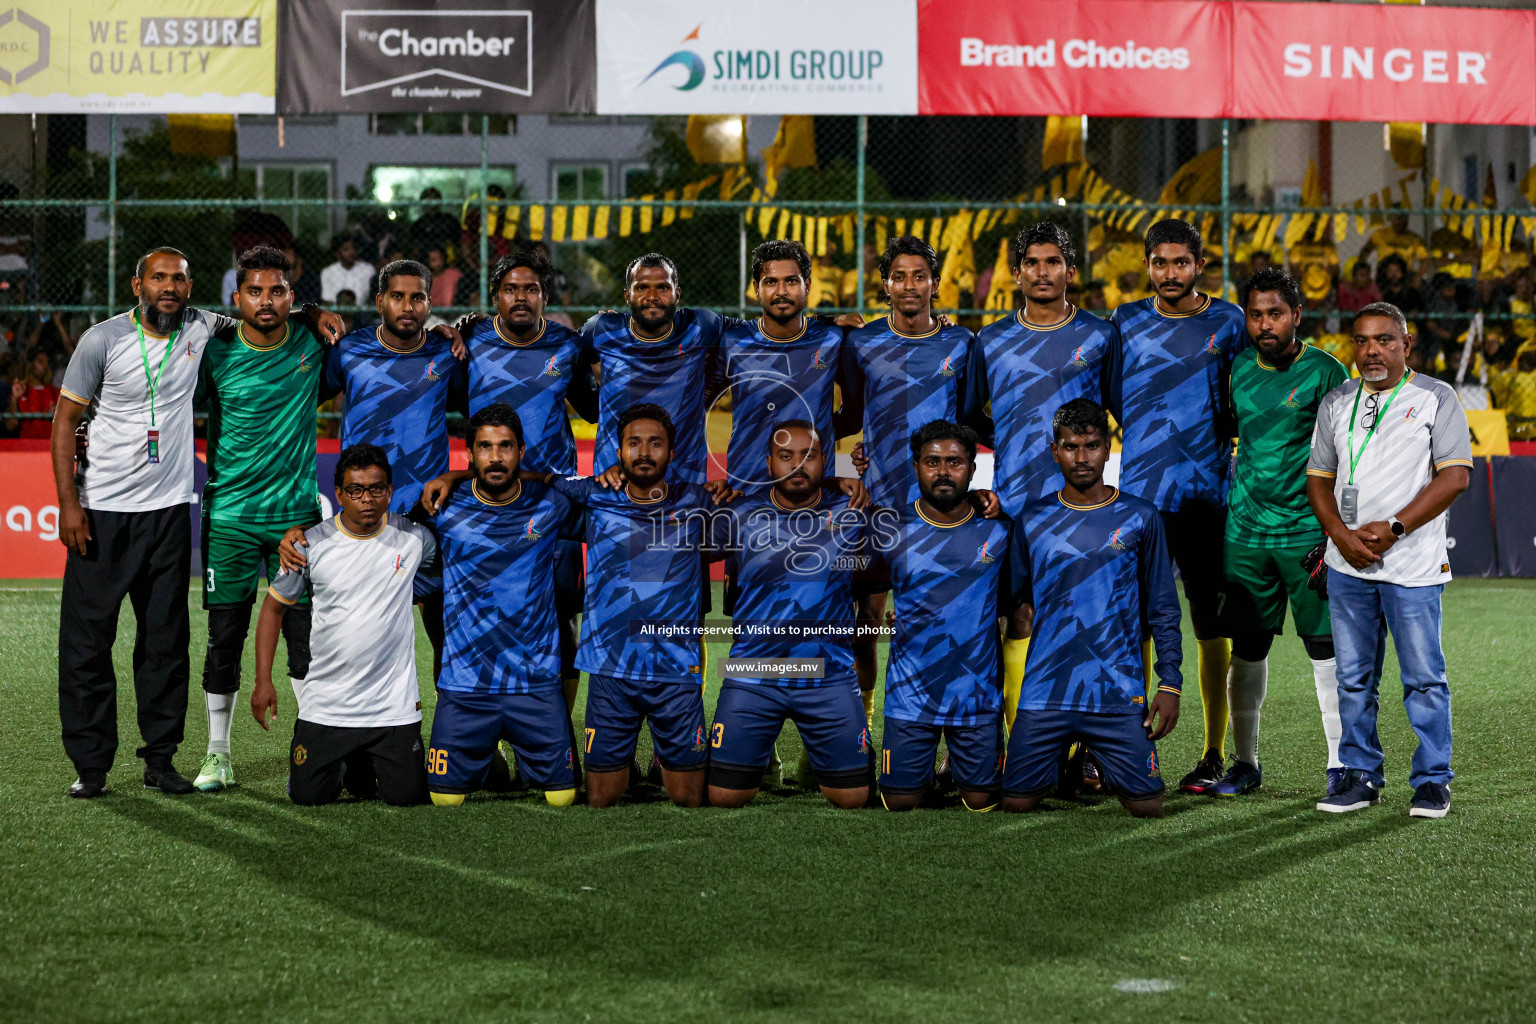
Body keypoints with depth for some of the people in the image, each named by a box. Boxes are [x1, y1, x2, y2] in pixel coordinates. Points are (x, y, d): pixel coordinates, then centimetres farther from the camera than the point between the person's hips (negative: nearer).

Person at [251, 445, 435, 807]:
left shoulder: (413, 538, -3)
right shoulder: (313, 544, -3)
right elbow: (274, 606, 6)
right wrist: (263, 680, 1)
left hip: (394, 706, 0)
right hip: (325, 705, 0)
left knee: (406, 795, -4)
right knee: (308, 795, -3)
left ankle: (366, 764, 30)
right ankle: (346, 763, 32)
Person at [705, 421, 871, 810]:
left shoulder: (850, 513, -1)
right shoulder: (741, 516, -1)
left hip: (830, 676, 0)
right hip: (753, 676, 0)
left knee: (853, 796, 2)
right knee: (723, 796, 0)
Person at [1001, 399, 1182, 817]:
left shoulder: (1140, 517, 5)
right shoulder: (1032, 521, 8)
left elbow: (1163, 609, 6)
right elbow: (1015, 596, 19)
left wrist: (1170, 683, 0)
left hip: (1120, 691, -1)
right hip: (1045, 689, 1)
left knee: (1146, 807, -6)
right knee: (1017, 803, -4)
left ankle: (1105, 769, 27)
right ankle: (1064, 767, 29)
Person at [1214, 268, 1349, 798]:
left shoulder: (1325, 371, -5)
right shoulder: (1238, 366, 7)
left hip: (1309, 530, -4)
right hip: (1246, 529, 4)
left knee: (1325, 646, 0)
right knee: (1247, 648, 7)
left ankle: (1341, 761, 8)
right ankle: (1245, 762, 17)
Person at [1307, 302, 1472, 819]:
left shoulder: (1436, 398, 1)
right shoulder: (1336, 403, 13)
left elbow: (1455, 476, -7)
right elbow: (1318, 477, 14)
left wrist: (1392, 529, -14)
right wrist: (1342, 535, -5)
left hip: (1413, 564, -4)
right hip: (1347, 564, 4)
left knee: (1424, 677, -3)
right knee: (1354, 678, 8)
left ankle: (1432, 781, 6)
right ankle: (1361, 776, 16)